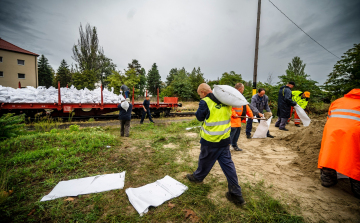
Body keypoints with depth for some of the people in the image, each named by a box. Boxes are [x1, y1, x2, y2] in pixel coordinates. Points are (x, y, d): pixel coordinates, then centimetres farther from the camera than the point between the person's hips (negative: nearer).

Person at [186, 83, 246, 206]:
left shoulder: (205, 102, -16)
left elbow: (199, 117, -5)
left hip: (210, 140, -5)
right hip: (225, 139, 6)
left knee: (205, 160, 17)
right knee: (228, 164, 13)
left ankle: (197, 177, 43)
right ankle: (236, 194, 20)